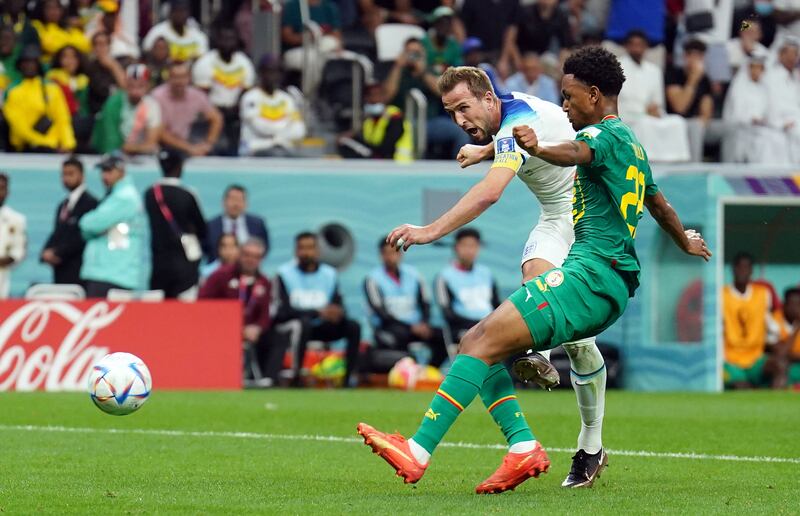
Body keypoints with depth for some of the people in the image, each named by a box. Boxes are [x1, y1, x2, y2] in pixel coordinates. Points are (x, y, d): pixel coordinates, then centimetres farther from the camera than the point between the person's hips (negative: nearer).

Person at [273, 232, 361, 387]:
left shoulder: (329, 274, 7)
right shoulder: (285, 274, -7)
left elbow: (338, 308, 4)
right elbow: (283, 312, -16)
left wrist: (338, 313, -23)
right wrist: (318, 313, -27)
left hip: (318, 328, 5)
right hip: (290, 326, -5)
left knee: (353, 327, -15)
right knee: (304, 322, -37)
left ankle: (349, 380, -17)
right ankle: (295, 379, -32)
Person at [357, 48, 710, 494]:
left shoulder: (604, 134, -4)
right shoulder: (632, 146, 27)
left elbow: (574, 153, -30)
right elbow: (660, 206, 45)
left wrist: (539, 149, -50)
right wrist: (687, 243, 63)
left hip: (590, 273, -10)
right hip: (613, 286, 10)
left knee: (482, 343, -20)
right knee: (478, 343, 6)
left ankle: (419, 451, -29)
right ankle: (524, 448, -6)